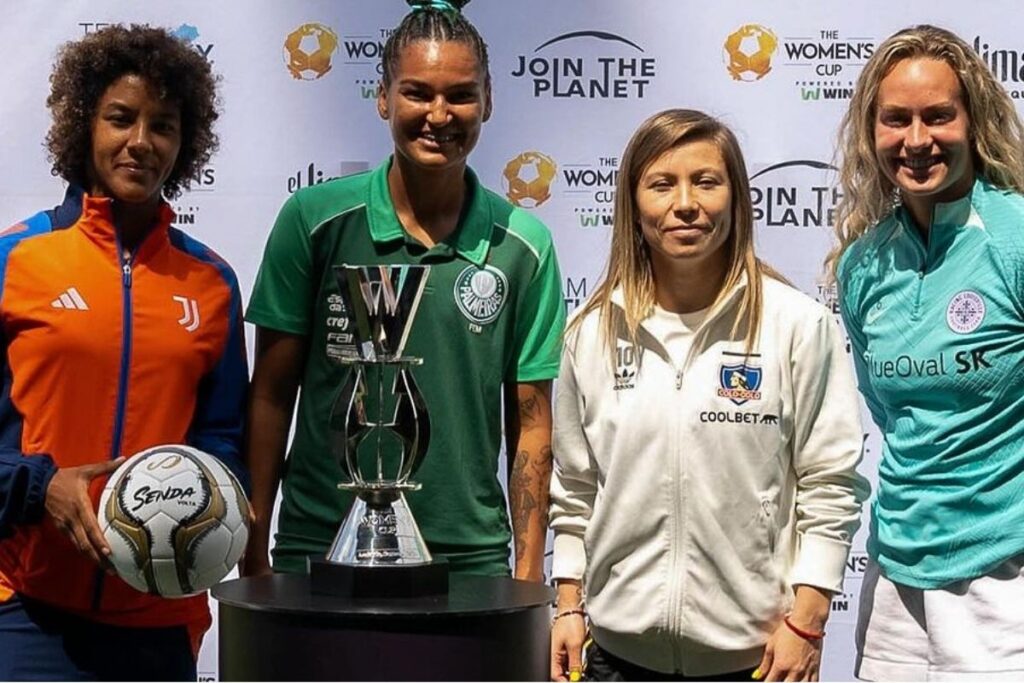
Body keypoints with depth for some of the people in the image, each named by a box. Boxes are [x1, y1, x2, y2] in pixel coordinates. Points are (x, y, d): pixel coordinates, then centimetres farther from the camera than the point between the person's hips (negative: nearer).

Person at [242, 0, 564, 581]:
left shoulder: (524, 245, 0)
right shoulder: (315, 219, -3)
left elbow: (532, 424, 4)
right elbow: (272, 395, 1)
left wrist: (528, 574, 0)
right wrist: (255, 552, 0)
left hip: (470, 556, 1)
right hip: (316, 548, -1)